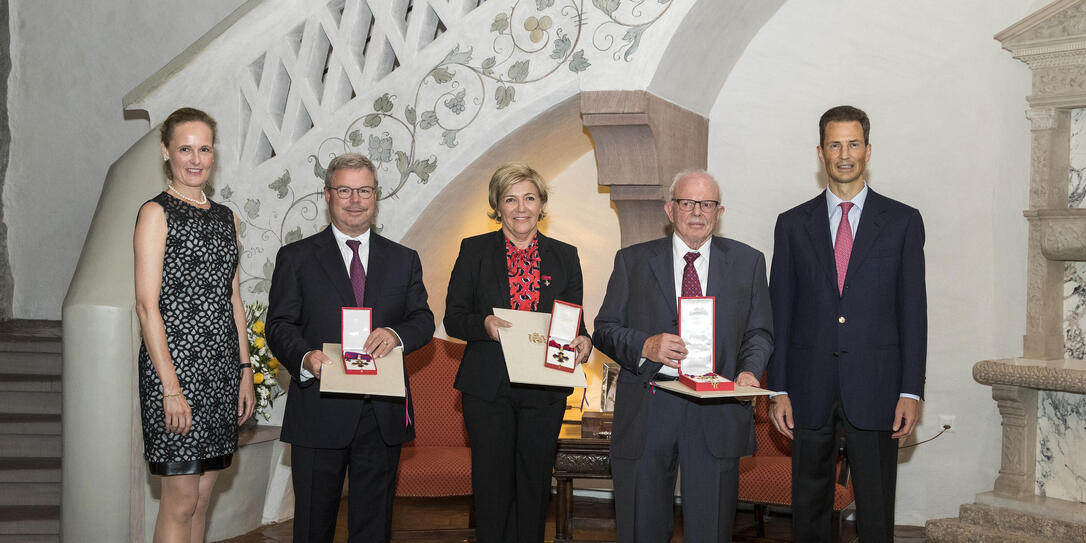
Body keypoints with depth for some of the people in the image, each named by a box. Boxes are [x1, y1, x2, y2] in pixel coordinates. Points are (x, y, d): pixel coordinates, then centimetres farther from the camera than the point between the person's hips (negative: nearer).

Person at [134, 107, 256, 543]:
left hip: (222, 368, 6)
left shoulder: (225, 217, 15)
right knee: (181, 500, -3)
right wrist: (170, 387, -17)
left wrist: (245, 369, 10)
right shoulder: (156, 213, -5)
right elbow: (147, 305, -11)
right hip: (175, 364, -6)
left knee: (203, 494, 10)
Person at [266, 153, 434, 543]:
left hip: (383, 414, 2)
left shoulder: (403, 260, 13)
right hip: (320, 412, -2)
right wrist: (305, 357, -23)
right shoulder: (296, 258, 6)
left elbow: (423, 320, 7)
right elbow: (280, 324, -2)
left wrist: (397, 334, -17)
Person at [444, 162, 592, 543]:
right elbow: (453, 318, 0)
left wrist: (583, 341, -12)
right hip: (488, 389, -2)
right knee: (492, 486, 1)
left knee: (534, 486, 8)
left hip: (545, 389, 2)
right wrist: (484, 324, -20)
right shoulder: (474, 251, 4)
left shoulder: (565, 256, 9)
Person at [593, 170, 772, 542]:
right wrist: (644, 346, -15)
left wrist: (749, 371, -10)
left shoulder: (748, 262, 11)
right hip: (646, 411, 0)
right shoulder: (633, 261, 8)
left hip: (717, 411, 0)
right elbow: (605, 330, 5)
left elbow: (759, 332, 11)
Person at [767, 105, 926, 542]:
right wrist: (778, 390, 0)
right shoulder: (793, 224, 8)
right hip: (810, 390, 1)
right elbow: (780, 312, 6)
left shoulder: (903, 221, 5)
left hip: (875, 390, -1)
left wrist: (911, 392, -4)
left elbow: (913, 311, 2)